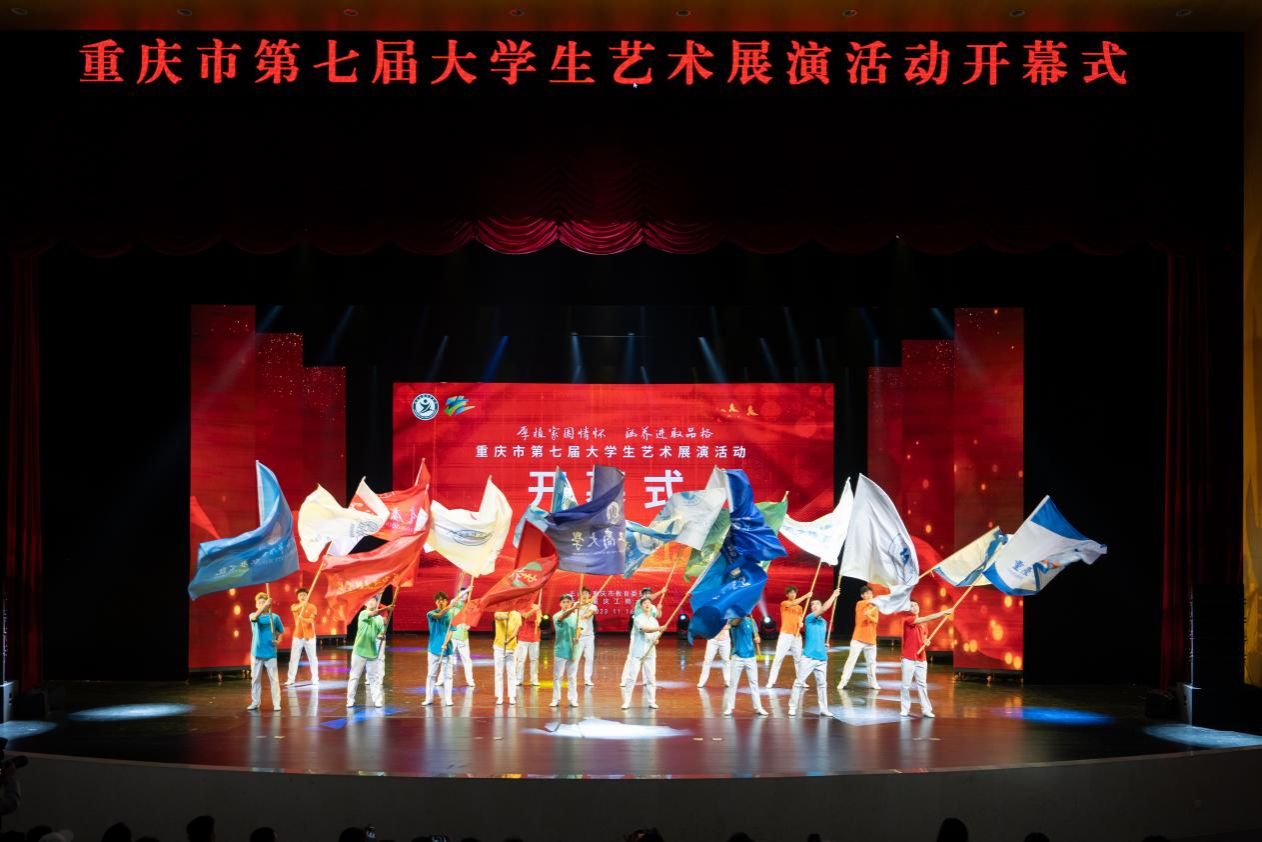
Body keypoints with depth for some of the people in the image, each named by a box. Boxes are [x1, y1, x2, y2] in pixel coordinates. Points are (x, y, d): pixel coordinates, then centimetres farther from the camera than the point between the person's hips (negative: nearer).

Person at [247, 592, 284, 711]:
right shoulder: (253, 616, -3)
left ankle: (276, 704, 2)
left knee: (274, 679, -2)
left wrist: (276, 638, -10)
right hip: (256, 652, 1)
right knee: (255, 679, 9)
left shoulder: (274, 617, -1)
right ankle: (255, 703, 18)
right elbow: (255, 617, -28)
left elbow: (281, 631, 13)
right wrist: (265, 605, -44)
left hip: (270, 653, -1)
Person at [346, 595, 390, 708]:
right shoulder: (363, 614, -7)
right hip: (359, 651, -3)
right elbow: (373, 613, -28)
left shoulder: (379, 619, 6)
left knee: (374, 678, 4)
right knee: (354, 677, 4)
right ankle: (350, 700, 11)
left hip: (373, 652, 3)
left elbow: (382, 634, 8)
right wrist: (385, 608, -38)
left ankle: (378, 701, 5)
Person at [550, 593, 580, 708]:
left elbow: (578, 630, 13)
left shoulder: (575, 616, 5)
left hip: (572, 651, 3)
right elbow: (563, 617, -31)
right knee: (557, 676, 3)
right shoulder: (557, 616, -7)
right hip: (560, 651, -3)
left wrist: (578, 634, -13)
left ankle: (573, 699, 11)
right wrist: (573, 608, -49)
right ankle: (556, 699, 10)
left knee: (572, 677, 7)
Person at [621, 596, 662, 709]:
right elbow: (645, 629, -23)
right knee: (631, 677, -4)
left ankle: (651, 701, 13)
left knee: (651, 678, 5)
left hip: (650, 652, 5)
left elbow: (656, 637, 16)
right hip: (637, 652, -5)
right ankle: (626, 702, 0)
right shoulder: (638, 619, -5)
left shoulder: (654, 621, 13)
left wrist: (656, 640, -8)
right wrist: (659, 629, -36)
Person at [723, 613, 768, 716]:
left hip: (750, 656, 4)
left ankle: (758, 707, 14)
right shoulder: (734, 620, -8)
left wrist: (757, 639, -13)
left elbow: (755, 636, 10)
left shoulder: (751, 621, 4)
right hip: (738, 656, -4)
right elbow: (735, 622, -33)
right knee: (733, 683, 1)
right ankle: (729, 707, 10)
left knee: (754, 682, 8)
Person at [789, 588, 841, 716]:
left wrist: (825, 644, 9)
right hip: (808, 657, -6)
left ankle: (823, 709, 17)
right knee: (799, 682, -4)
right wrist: (834, 596, -14)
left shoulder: (824, 622, 16)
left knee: (822, 684, 9)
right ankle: (792, 707, 2)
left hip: (822, 657, 6)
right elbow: (824, 608, -18)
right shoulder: (809, 618, -5)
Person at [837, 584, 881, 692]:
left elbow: (875, 620, -8)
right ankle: (843, 682, -6)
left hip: (871, 639, 4)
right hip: (858, 639, -4)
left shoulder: (875, 607, 9)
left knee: (871, 662, 9)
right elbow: (868, 602, -23)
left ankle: (873, 682, 22)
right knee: (851, 660, -8)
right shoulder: (859, 604, -1)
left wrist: (868, 615, -29)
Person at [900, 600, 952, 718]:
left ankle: (926, 709, 10)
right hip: (908, 659, -6)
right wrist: (943, 612, -25)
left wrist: (926, 642, -1)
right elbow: (926, 619, -21)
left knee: (922, 684, 7)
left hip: (921, 659, 6)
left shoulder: (922, 623, 13)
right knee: (906, 685, -1)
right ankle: (905, 709, 8)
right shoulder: (907, 619, -10)